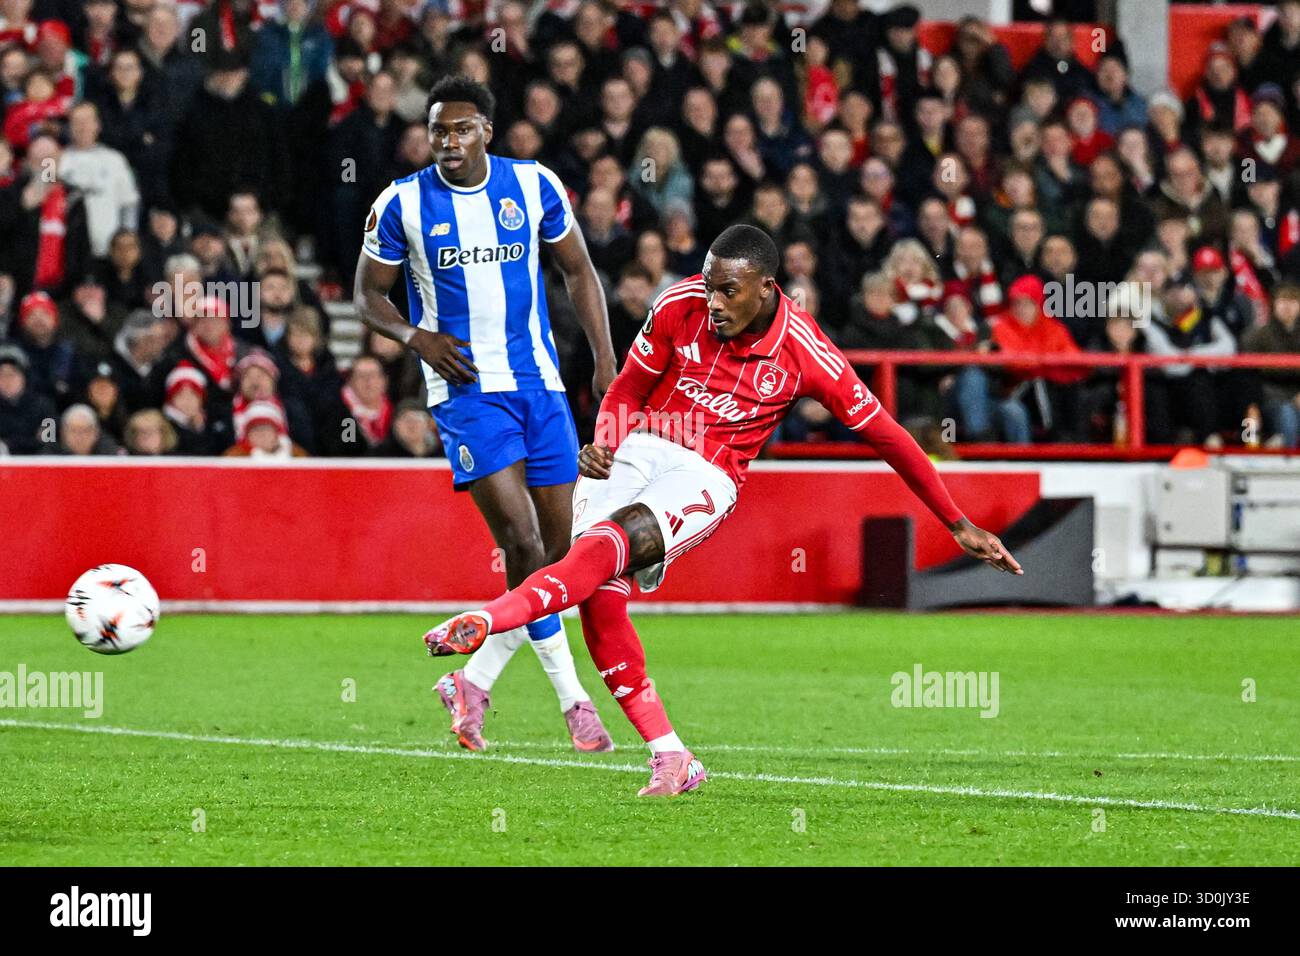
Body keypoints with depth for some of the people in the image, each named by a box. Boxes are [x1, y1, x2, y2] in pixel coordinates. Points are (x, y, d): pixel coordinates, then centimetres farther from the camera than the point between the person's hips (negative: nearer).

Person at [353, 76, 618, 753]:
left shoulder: (534, 186, 2)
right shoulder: (401, 204, -3)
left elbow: (578, 270, 12)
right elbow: (368, 295, 7)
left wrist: (604, 356, 3)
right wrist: (415, 336, -13)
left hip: (539, 384, 4)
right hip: (465, 389, -4)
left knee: (559, 546, 3)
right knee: (521, 541, -16)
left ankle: (475, 680, 17)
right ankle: (573, 699, -9)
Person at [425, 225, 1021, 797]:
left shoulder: (804, 352, -11)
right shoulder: (680, 306, -4)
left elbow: (884, 435, -1)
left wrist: (960, 527, 3)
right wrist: (604, 443, -12)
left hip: (706, 478, -3)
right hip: (636, 448, 3)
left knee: (607, 546, -33)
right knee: (599, 598, -20)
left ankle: (482, 623, -48)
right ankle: (670, 759, -13)